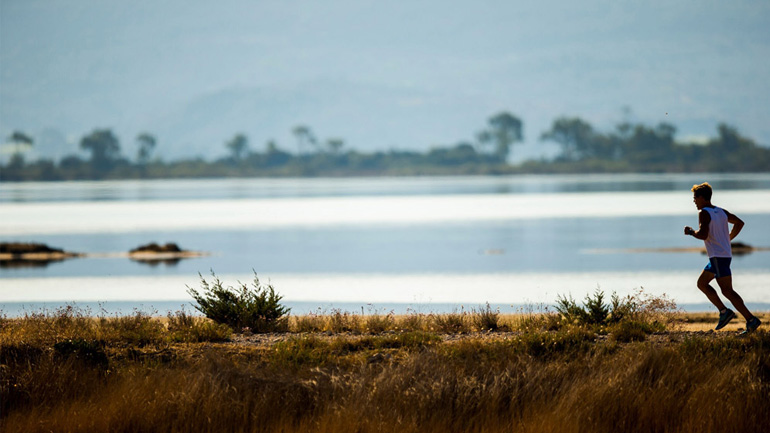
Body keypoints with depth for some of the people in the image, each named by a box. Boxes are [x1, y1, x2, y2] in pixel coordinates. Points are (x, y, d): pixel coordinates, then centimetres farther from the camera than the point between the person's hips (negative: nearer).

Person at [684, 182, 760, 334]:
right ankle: (723, 311, 10)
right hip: (725, 254, 9)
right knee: (702, 283, 18)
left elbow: (703, 235, -23)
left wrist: (691, 232, -4)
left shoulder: (704, 213, -11)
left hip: (718, 256, -9)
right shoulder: (721, 212, 14)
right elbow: (739, 223, 24)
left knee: (727, 290, -10)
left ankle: (751, 320, -15)